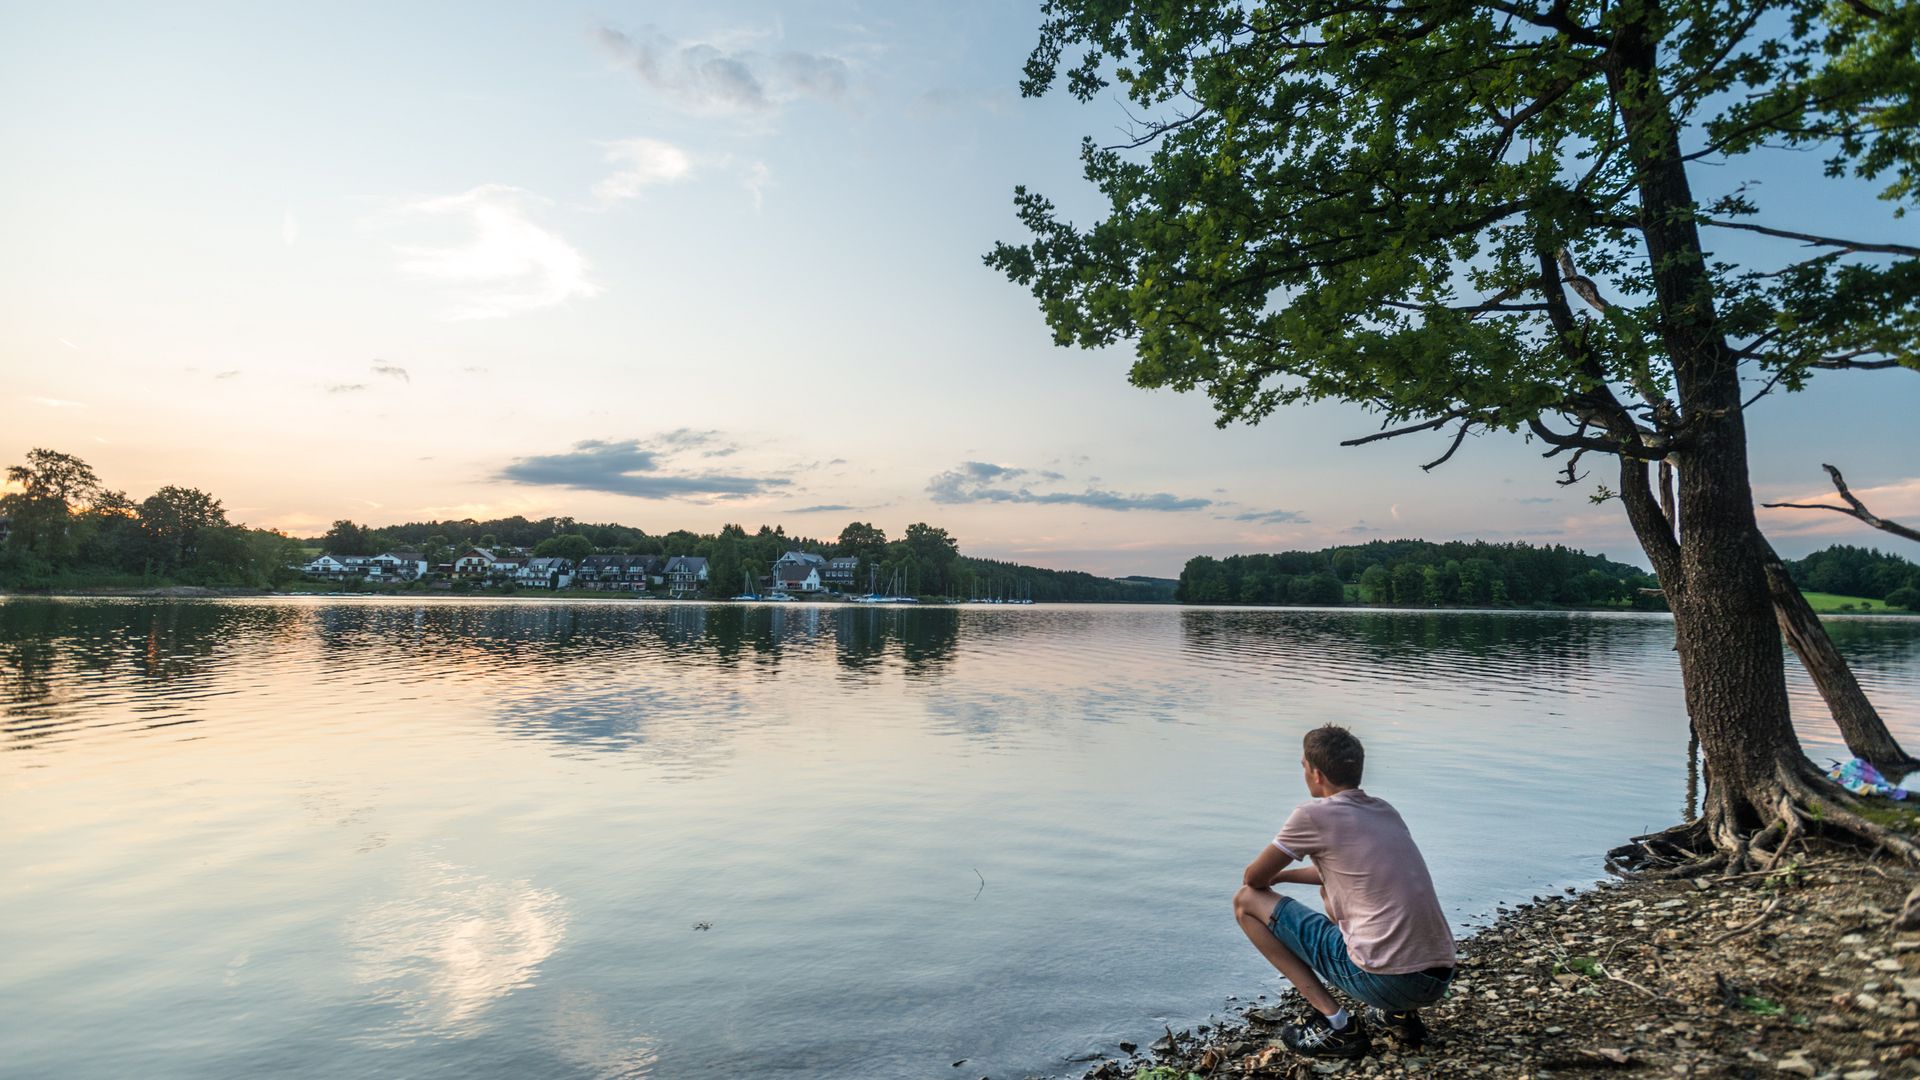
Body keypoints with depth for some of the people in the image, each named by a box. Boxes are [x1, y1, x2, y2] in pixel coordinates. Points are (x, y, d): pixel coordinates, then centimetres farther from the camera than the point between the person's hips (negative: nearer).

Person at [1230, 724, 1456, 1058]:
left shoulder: (1313, 815, -8)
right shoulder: (1386, 811, 13)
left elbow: (1253, 878, 4)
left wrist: (1269, 879, 27)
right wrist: (1284, 875, 32)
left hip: (1385, 979, -7)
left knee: (1246, 901, 3)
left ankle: (1335, 1025, 0)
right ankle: (1400, 1014, 19)